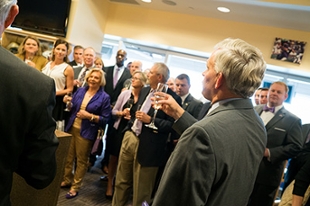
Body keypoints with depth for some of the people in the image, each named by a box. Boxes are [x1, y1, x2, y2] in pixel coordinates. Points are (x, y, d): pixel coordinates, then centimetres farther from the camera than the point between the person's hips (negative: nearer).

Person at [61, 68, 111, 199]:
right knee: (68, 156, 16)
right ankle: (67, 180, 36)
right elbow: (72, 108, 13)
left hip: (86, 132, -5)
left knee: (81, 160, 9)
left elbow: (105, 119, -11)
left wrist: (90, 116, -22)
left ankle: (75, 187, 23)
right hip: (71, 128, 5)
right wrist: (68, 102, -8)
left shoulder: (104, 97, -10)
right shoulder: (80, 90, 5)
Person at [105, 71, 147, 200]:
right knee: (114, 157, 12)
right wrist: (122, 113, -14)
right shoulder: (125, 94, -1)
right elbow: (113, 111, 5)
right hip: (119, 129, 2)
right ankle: (110, 184, 30)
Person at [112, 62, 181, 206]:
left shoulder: (172, 98, -14)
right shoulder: (144, 91, 10)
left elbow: (172, 125, -19)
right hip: (130, 138, 7)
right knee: (121, 180, 21)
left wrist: (150, 120, -22)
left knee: (141, 189, 9)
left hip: (147, 147, -7)